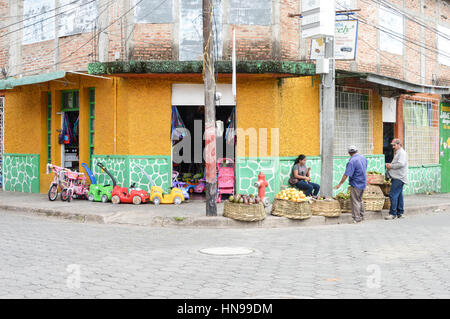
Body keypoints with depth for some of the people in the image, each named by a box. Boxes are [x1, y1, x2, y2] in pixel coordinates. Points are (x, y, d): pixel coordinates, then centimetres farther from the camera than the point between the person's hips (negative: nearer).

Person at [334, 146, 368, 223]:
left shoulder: (352, 161, -20)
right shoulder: (363, 158, 4)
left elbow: (346, 175, -20)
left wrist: (340, 184, -12)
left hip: (356, 184, -8)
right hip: (363, 183, 8)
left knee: (355, 201, 0)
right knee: (359, 200, 21)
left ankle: (356, 218, 1)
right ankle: (361, 216, 28)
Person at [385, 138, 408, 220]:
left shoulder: (402, 153, -11)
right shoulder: (397, 153, 21)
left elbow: (401, 164, -24)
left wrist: (391, 166, -13)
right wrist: (389, 165, 11)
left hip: (399, 178, -11)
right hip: (397, 177, 11)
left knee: (393, 195, -13)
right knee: (399, 195, 12)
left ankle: (393, 214, -12)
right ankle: (400, 213, 18)